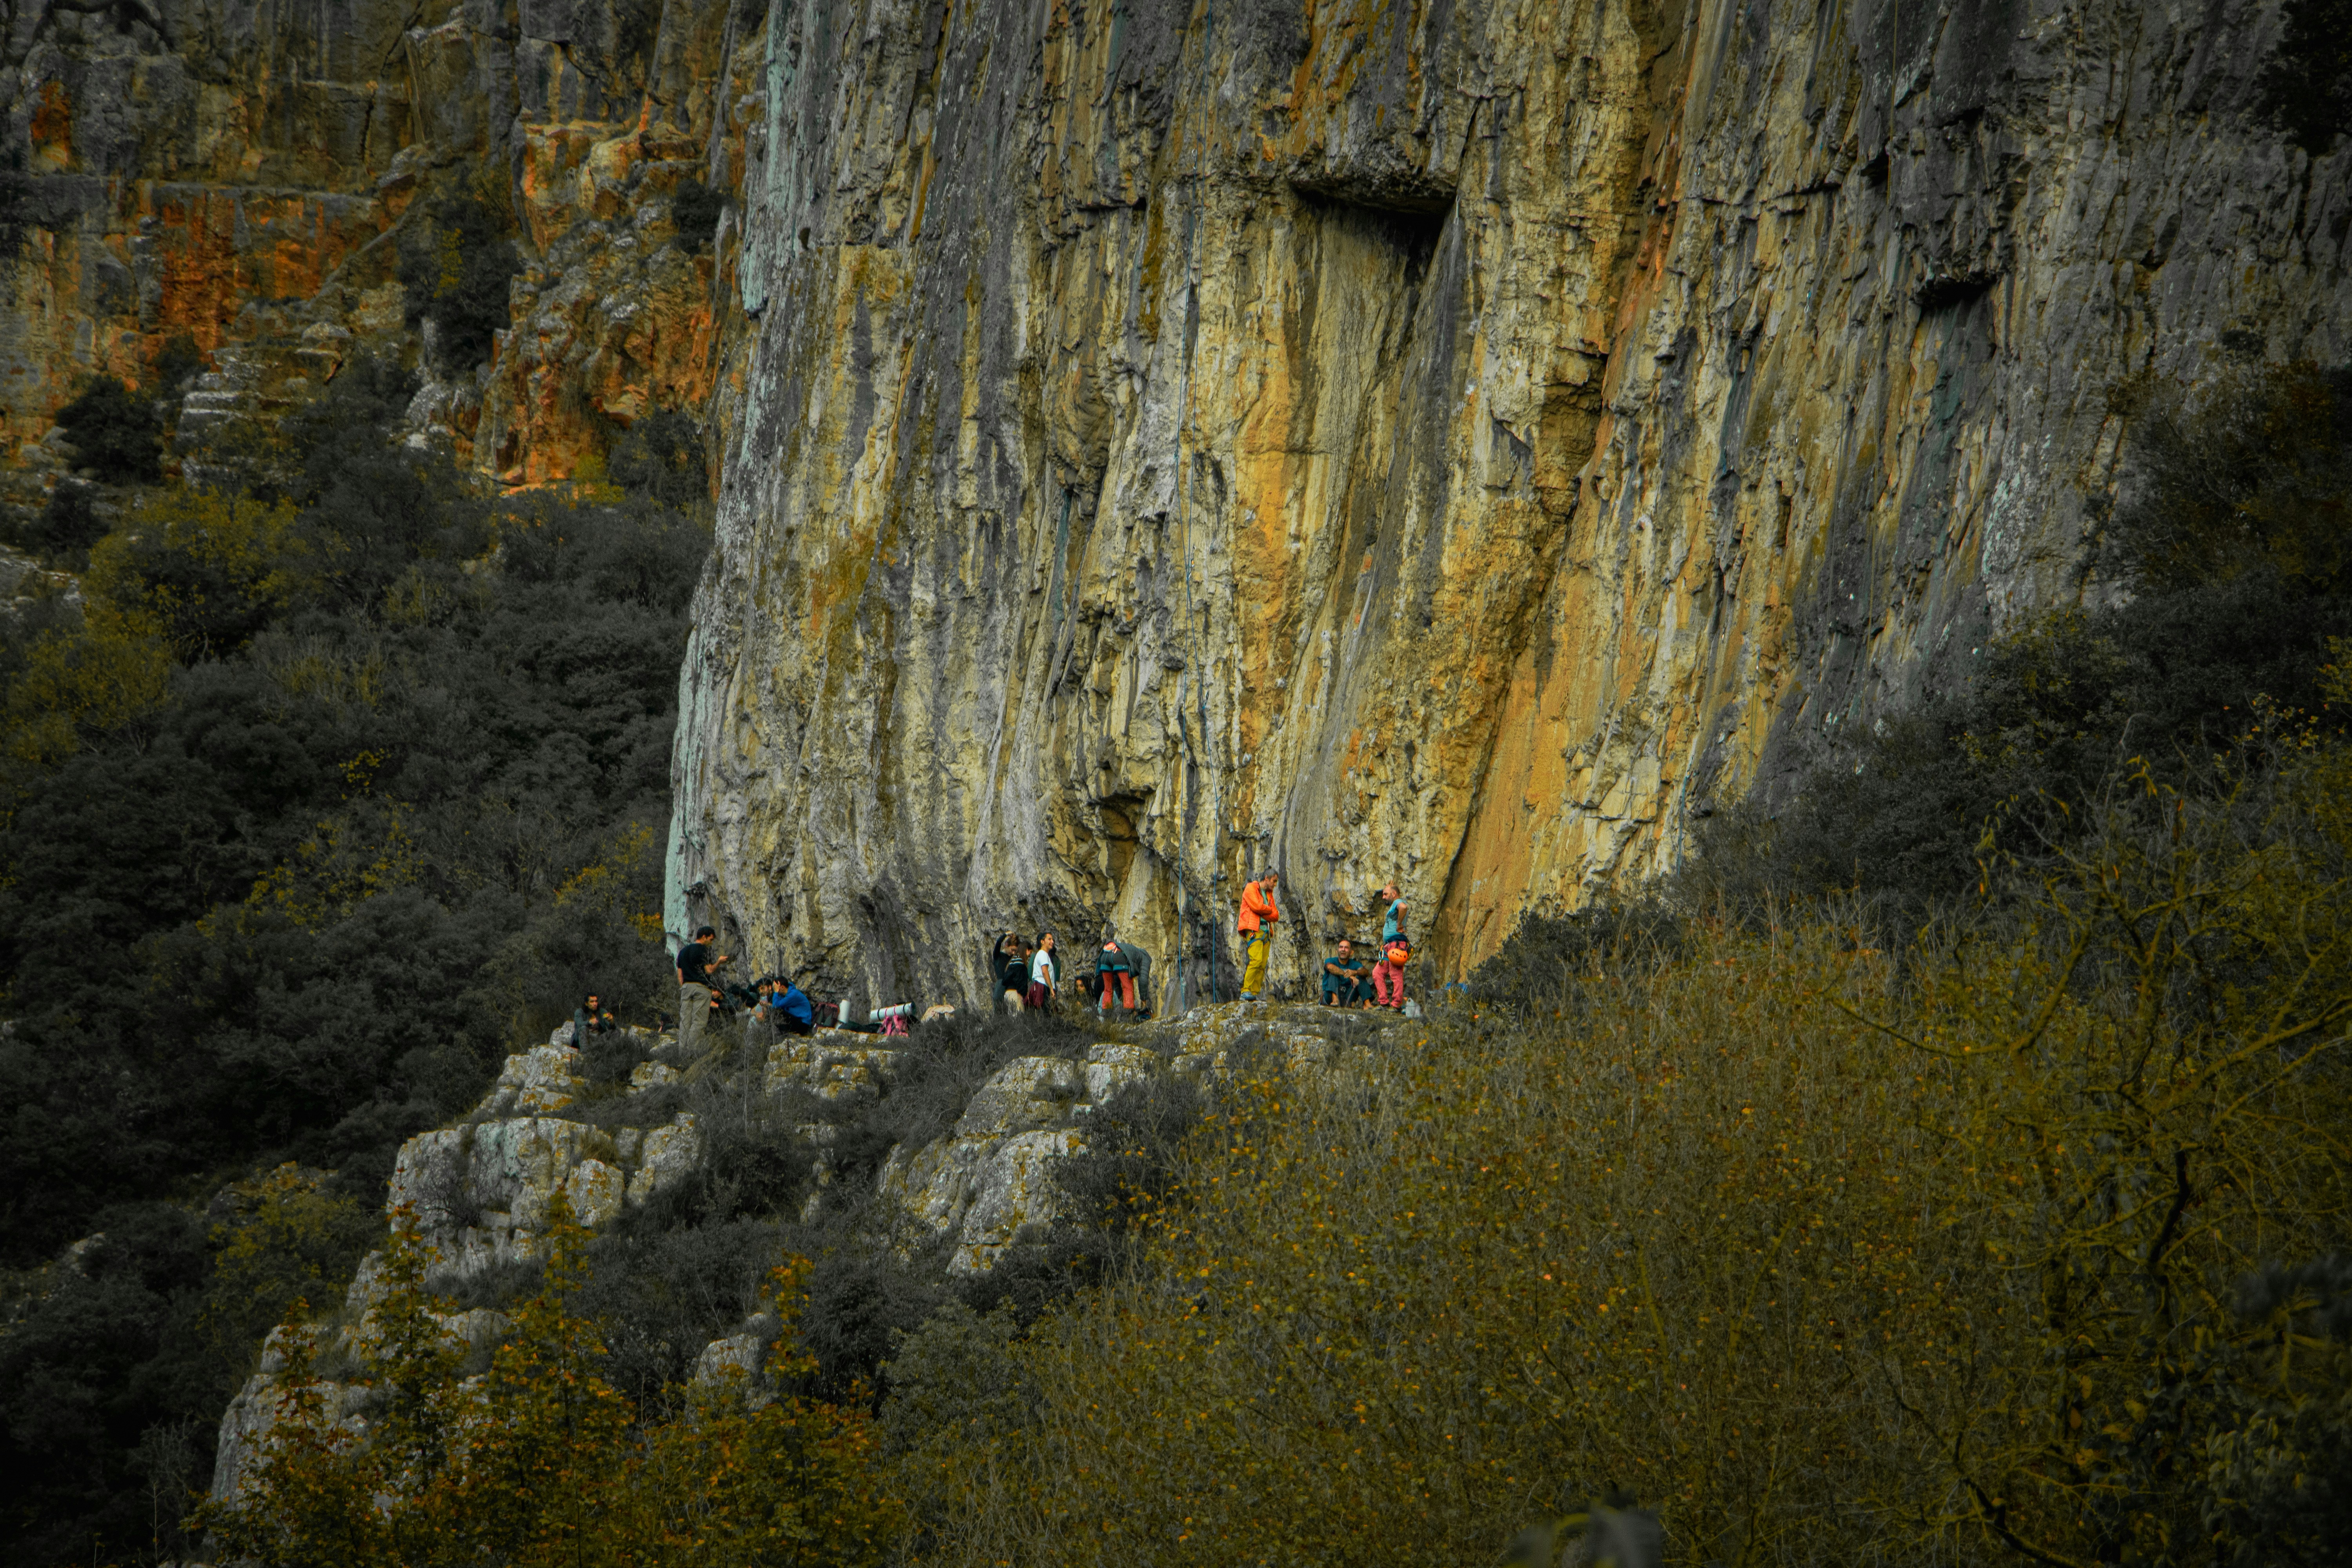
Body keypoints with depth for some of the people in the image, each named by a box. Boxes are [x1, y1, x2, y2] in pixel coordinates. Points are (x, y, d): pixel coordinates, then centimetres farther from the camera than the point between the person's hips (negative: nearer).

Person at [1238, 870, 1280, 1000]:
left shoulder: (1269, 894, 25)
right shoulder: (1251, 888, 2)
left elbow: (1276, 916, 15)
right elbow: (1257, 906, -14)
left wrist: (1263, 911, -2)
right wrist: (1270, 910, 4)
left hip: (1266, 930, 8)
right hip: (1254, 930, -8)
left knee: (1263, 964, -2)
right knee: (1256, 960, -21)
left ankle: (1254, 994, -3)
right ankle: (1246, 992, -21)